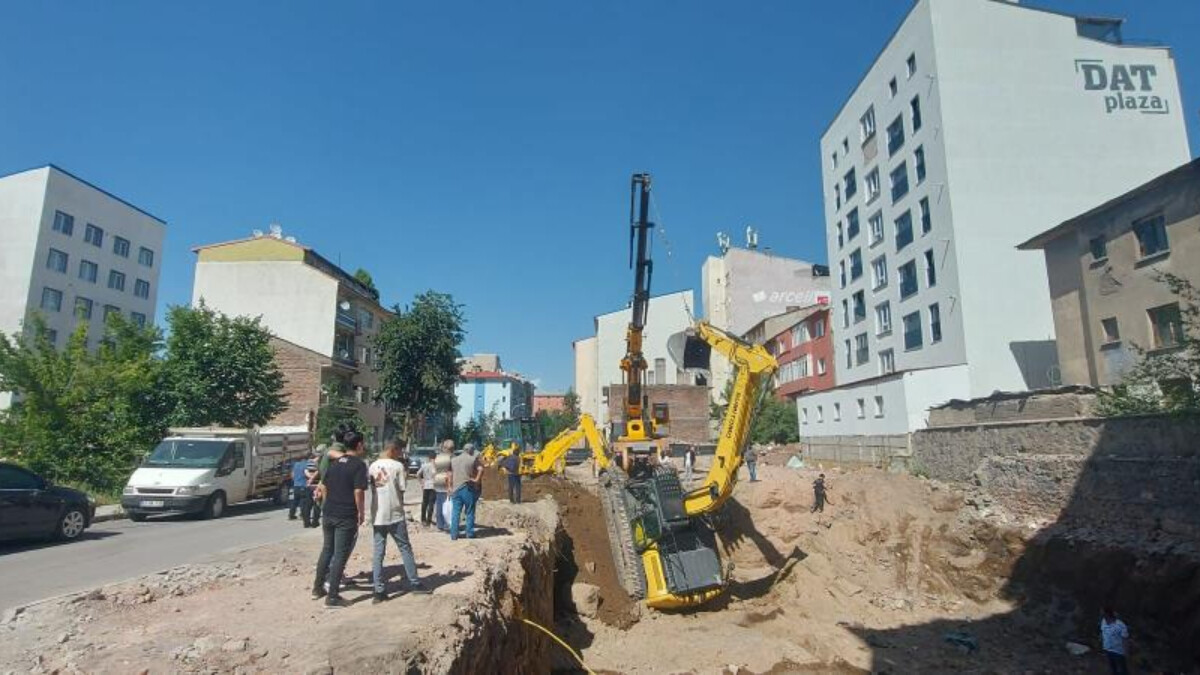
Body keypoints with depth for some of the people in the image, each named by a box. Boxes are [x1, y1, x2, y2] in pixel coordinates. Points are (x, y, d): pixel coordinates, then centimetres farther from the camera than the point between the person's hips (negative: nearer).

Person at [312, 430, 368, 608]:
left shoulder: (334, 463, 10)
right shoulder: (359, 465, -12)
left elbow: (323, 487, 15)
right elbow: (358, 492, -19)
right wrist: (361, 513, -7)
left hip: (328, 514, 7)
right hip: (346, 517, -7)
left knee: (327, 549, 21)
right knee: (340, 554, 0)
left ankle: (318, 587, 31)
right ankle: (332, 596, 4)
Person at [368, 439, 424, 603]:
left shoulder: (372, 466, 5)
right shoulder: (398, 466, -8)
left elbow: (371, 488, 9)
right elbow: (401, 490, -5)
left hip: (377, 516, 4)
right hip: (395, 515, -4)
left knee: (378, 553, 6)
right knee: (405, 548, 10)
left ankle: (379, 590, 4)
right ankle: (414, 582, 17)